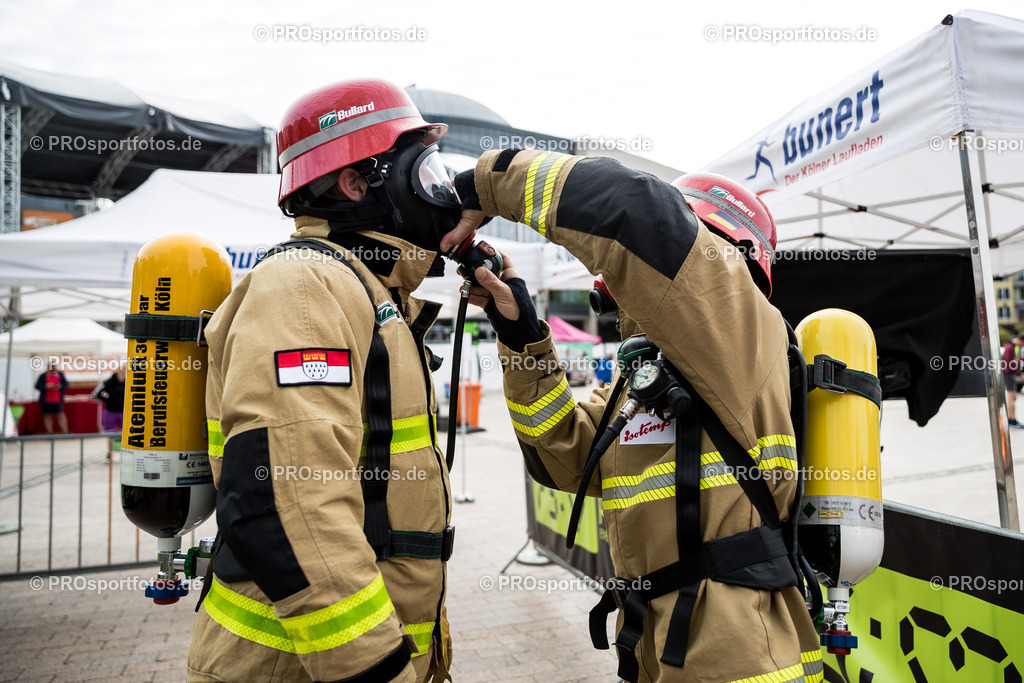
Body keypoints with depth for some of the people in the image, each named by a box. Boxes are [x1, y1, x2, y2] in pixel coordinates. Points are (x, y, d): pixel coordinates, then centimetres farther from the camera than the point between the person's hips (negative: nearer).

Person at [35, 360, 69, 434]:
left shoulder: (60, 374, 9)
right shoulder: (43, 376, 6)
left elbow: (66, 384, 8)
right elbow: (37, 386, 0)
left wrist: (60, 386, -13)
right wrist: (46, 386, -17)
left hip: (58, 400, -1)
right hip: (46, 401, 1)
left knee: (61, 416, -7)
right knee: (47, 416, 5)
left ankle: (65, 432, -10)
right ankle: (49, 433, 11)